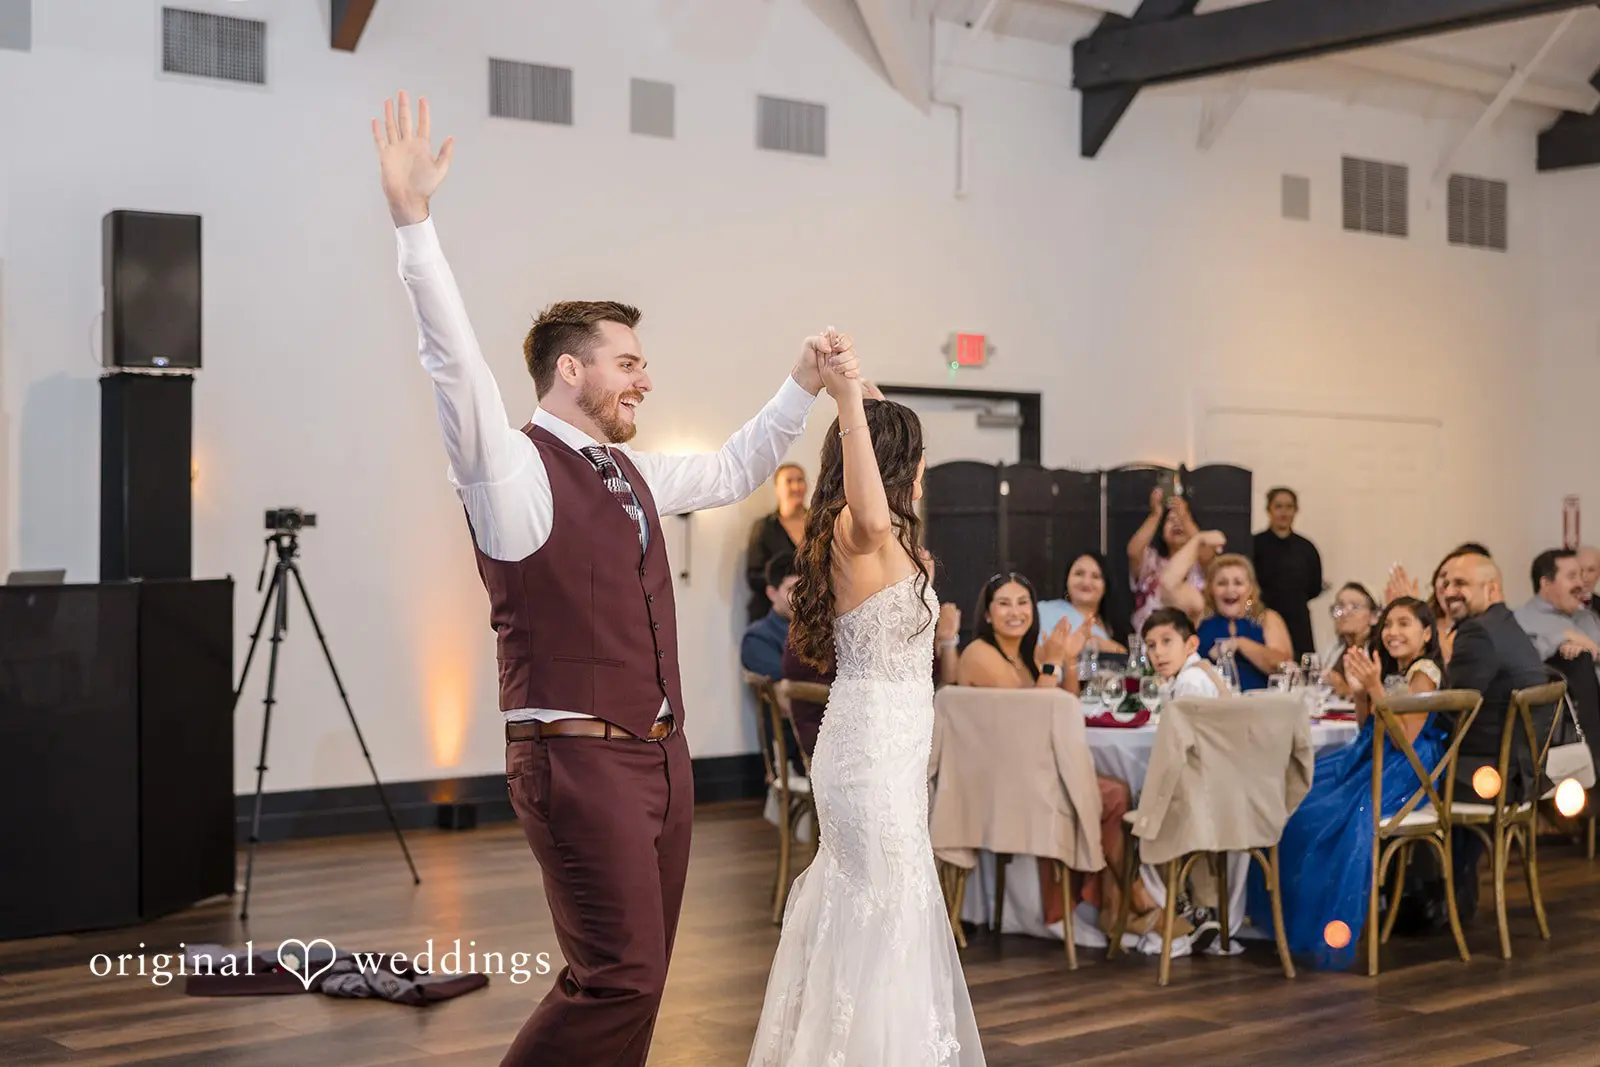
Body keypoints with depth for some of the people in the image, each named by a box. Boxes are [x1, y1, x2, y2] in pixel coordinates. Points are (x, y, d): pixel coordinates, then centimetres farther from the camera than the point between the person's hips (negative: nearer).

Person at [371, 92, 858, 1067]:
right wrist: (412, 216, -34)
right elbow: (456, 361, -24)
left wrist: (804, 384, 26)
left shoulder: (635, 473, 14)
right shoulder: (514, 468, -9)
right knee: (618, 977, -12)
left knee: (637, 979, 10)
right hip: (579, 756, -8)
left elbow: (734, 472, 32)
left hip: (660, 753, 8)